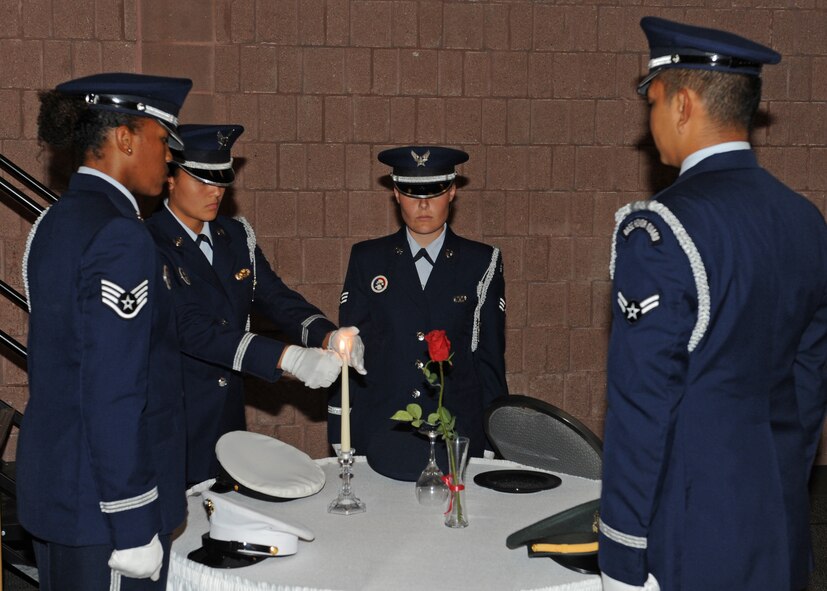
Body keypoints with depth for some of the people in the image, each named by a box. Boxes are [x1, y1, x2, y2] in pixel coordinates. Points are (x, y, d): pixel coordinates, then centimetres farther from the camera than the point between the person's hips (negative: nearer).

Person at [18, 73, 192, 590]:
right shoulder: (120, 235, -19)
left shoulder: (55, 222, 10)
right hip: (103, 504, -9)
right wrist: (134, 528, -20)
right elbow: (113, 395, -23)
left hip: (53, 484, 10)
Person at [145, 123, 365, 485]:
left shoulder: (236, 235, 8)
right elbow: (191, 329, -23)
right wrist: (289, 358, -30)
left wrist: (329, 337, -19)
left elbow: (275, 298, 3)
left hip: (228, 421, 6)